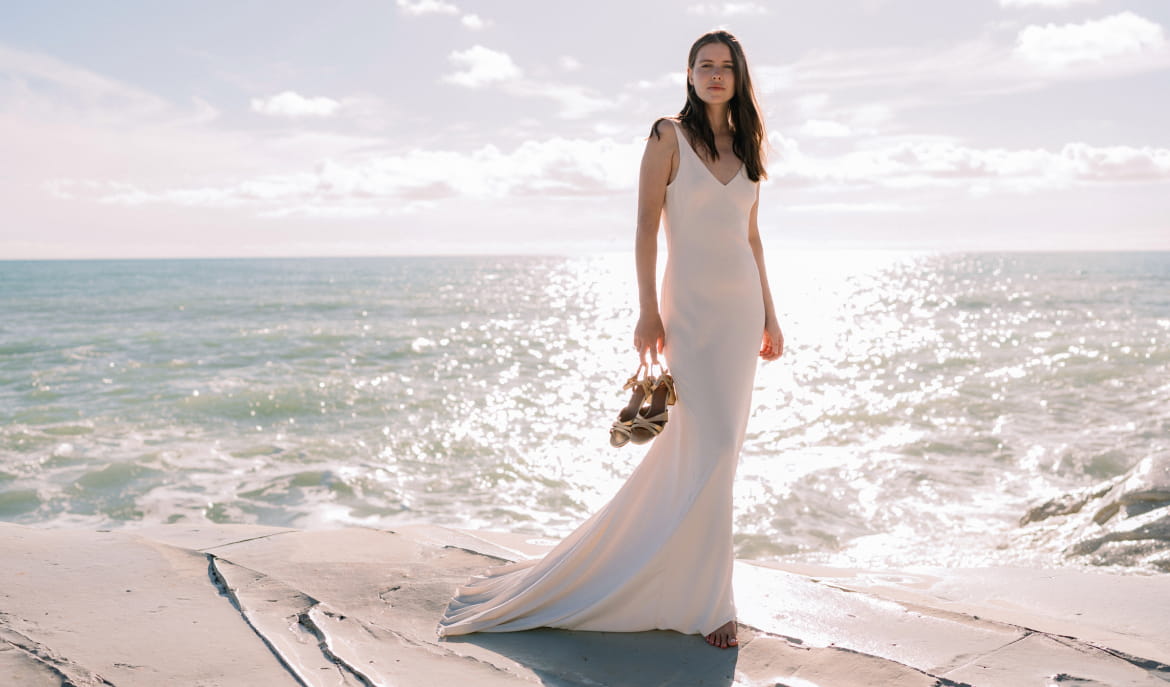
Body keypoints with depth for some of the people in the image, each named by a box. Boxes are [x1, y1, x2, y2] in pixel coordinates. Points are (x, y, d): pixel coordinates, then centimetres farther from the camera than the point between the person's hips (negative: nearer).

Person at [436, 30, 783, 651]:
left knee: (689, 446, 9)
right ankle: (708, 602, 3)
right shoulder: (668, 137, -3)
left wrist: (769, 315, 13)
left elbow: (751, 237, 16)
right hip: (692, 305, -6)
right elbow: (646, 227, -7)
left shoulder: (746, 146, 13)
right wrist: (648, 311, -14)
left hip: (742, 306, 6)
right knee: (709, 447, -9)